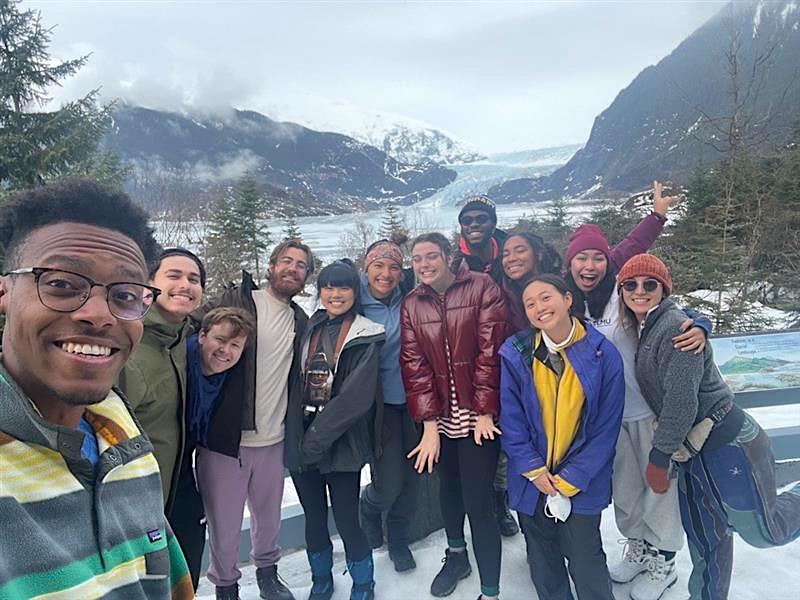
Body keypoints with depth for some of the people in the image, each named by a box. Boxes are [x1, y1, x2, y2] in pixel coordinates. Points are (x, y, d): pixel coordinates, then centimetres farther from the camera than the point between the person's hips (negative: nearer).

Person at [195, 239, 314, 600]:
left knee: (269, 518, 19)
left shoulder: (301, 321, 9)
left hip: (273, 441, 4)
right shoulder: (237, 300, -5)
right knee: (225, 525, 9)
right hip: (225, 436, -4)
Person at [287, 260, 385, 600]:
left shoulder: (365, 337, -8)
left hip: (342, 444, -5)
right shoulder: (310, 330, 9)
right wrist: (299, 435, 2)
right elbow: (297, 385, 13)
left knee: (347, 521, 3)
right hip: (301, 442, 5)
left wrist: (318, 437, -15)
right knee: (314, 517, 16)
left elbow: (356, 396, -16)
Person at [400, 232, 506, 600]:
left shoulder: (481, 288, -7)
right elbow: (414, 365, -1)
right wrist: (429, 424, -7)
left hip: (478, 415, -4)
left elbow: (490, 351, -11)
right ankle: (456, 555, 47)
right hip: (441, 417, 4)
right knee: (447, 490, 20)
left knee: (478, 503, -3)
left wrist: (485, 412, -12)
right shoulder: (411, 305, 4)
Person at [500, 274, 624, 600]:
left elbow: (606, 429, -9)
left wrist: (569, 481, -11)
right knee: (542, 560, 19)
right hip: (531, 480, 2)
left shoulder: (603, 355, -13)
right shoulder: (515, 353, -10)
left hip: (582, 483, -2)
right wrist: (534, 472, -12)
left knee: (585, 559, 10)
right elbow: (511, 419, -5)